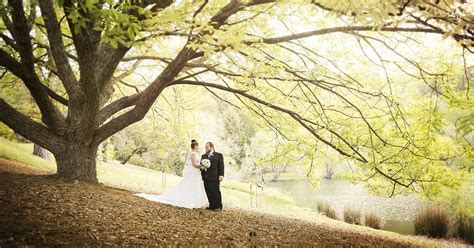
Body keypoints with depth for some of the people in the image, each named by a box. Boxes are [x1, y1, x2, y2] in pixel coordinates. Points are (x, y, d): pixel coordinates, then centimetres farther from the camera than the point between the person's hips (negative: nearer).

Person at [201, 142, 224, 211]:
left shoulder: (219, 155, 4)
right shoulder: (203, 156, 21)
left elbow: (221, 166, -3)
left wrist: (221, 175, -12)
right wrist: (201, 167, 1)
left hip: (214, 177, -5)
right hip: (206, 177, 5)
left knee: (216, 192, -3)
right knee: (208, 192, 4)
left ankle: (218, 206, 4)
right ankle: (212, 205, 12)